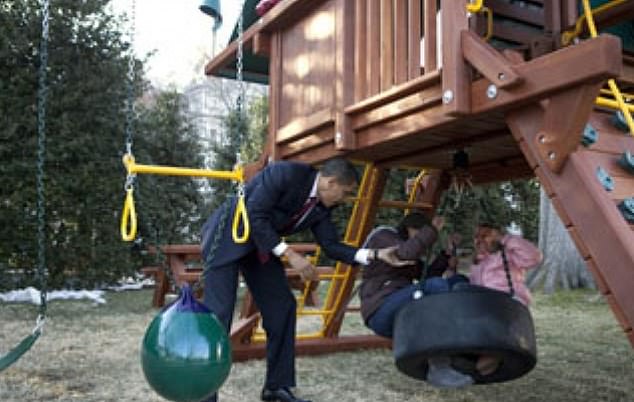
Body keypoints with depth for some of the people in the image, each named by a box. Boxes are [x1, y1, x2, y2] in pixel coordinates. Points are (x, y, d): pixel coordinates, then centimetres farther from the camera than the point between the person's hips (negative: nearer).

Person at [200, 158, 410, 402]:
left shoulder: (321, 206, 0)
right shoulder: (285, 173, -24)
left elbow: (331, 245, 3)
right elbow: (254, 216, -27)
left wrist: (376, 255, -7)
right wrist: (290, 255, -27)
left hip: (261, 243, 9)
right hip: (229, 235, -8)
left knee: (282, 307, 4)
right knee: (218, 313, -13)